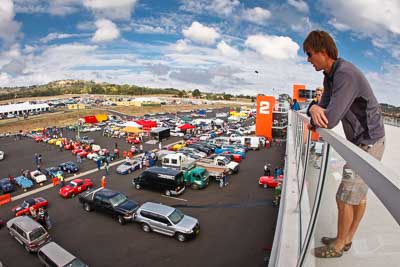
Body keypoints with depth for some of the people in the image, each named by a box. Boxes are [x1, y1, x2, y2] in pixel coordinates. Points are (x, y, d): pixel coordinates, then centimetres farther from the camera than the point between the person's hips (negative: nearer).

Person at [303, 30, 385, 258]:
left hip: (369, 143, -9)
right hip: (360, 142, 9)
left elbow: (330, 120, -32)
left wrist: (314, 122, -10)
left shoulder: (345, 74, -26)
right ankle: (347, 238, 34)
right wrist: (315, 108, -21)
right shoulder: (330, 75, 6)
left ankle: (339, 245, 20)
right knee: (359, 193, 18)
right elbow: (324, 105, 3)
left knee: (345, 197, -1)